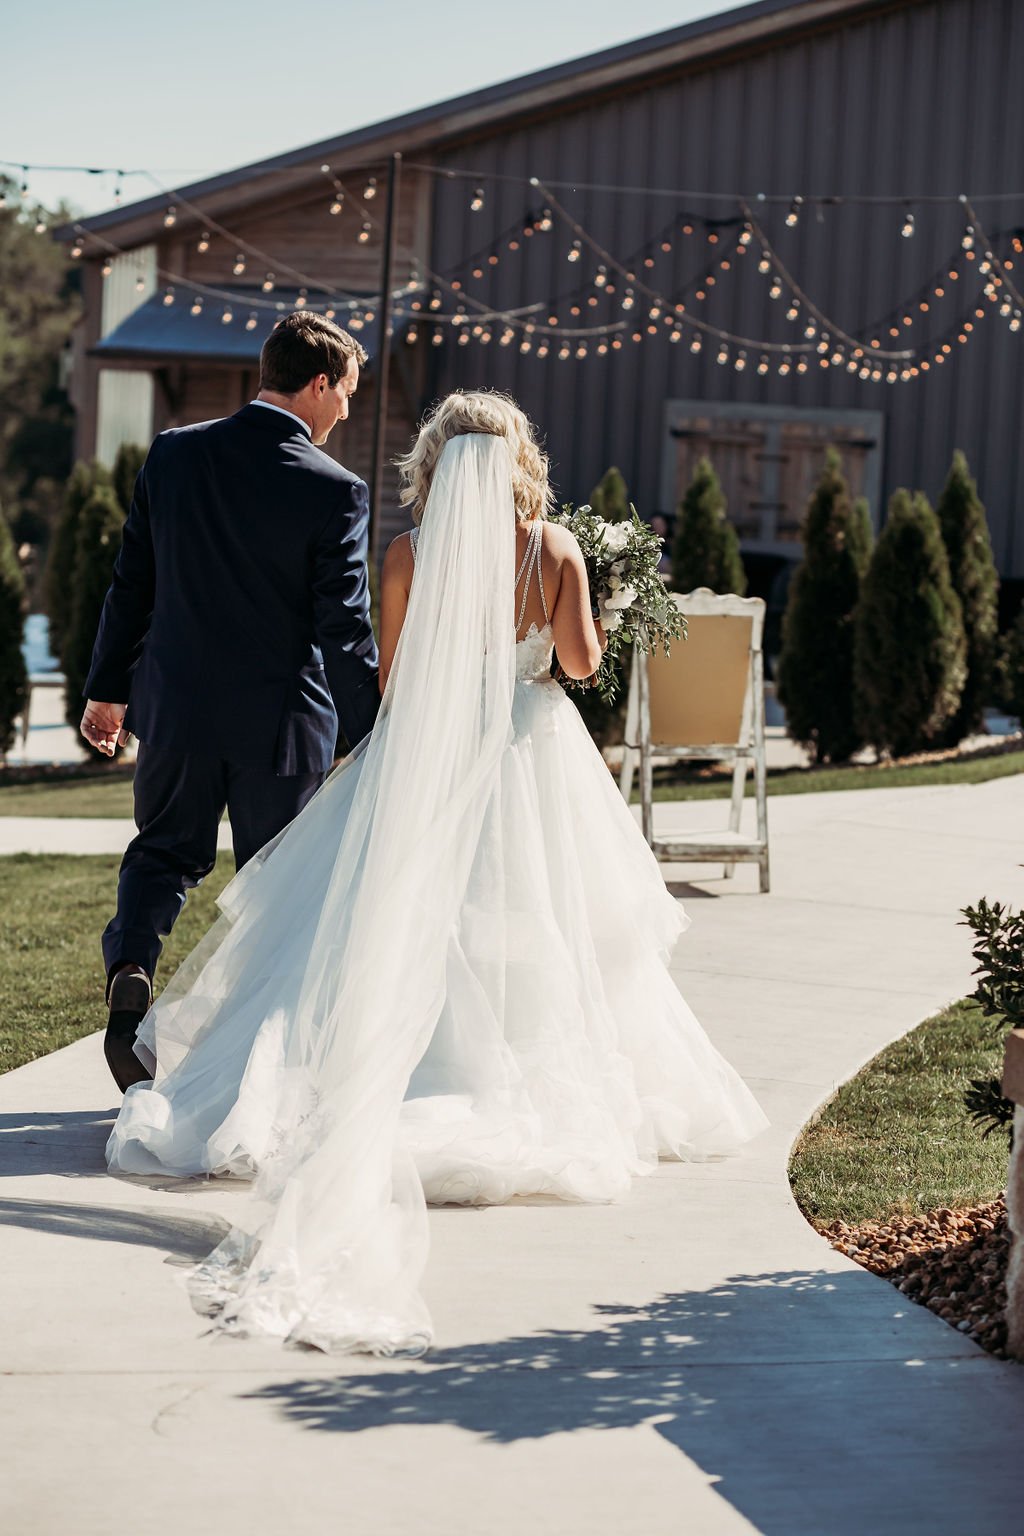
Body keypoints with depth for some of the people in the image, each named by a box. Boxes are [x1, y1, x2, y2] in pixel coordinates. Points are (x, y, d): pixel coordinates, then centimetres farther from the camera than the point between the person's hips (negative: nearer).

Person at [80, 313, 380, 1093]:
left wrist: (109, 689, 14)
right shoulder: (334, 490, -14)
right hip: (281, 718, -3)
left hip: (177, 706, 3)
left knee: (164, 853, 19)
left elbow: (132, 584, 4)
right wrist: (372, 741, -6)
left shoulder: (174, 454, -2)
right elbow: (345, 628, -14)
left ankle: (131, 970, -8)